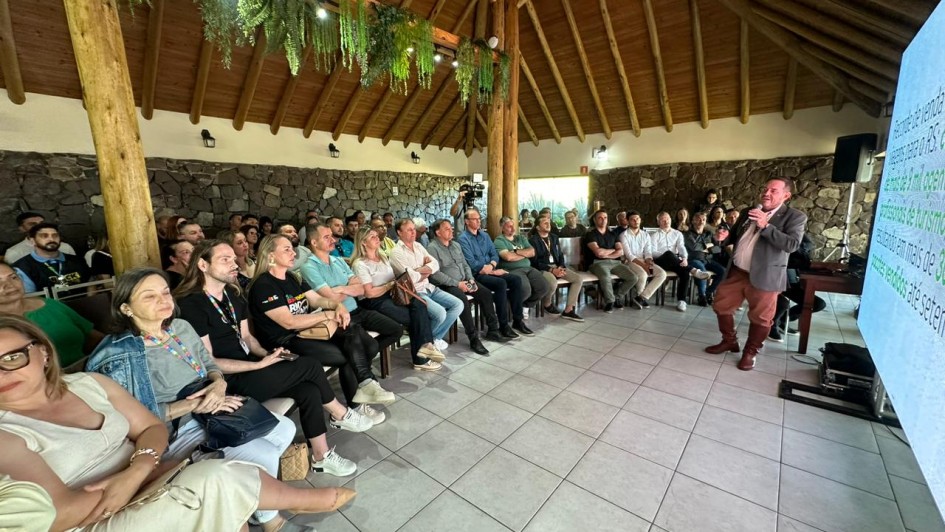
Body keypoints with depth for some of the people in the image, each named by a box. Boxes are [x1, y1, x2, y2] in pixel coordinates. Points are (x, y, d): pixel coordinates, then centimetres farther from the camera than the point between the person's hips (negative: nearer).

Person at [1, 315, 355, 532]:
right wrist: (140, 473, -14)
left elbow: (153, 427, 2)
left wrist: (136, 469, -17)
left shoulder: (89, 383, 3)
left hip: (147, 480, 6)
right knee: (219, 478, -23)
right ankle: (302, 499, 0)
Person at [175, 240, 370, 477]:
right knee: (310, 365, -16)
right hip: (228, 383, -7)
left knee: (309, 391, -14)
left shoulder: (232, 295, 10)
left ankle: (321, 456, 2)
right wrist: (261, 364, -19)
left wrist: (267, 354, -4)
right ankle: (343, 415, 7)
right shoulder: (191, 304, -15)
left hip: (247, 370, 7)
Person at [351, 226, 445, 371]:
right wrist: (390, 285, -10)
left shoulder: (383, 257, 17)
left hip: (391, 296, 7)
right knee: (412, 317, -21)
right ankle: (420, 359, -6)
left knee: (418, 303, -22)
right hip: (374, 303, -7)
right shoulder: (360, 264, -8)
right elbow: (369, 293, -14)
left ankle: (426, 344, -23)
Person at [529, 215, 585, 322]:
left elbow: (560, 255, 14)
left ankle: (568, 310, -8)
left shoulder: (554, 237, 16)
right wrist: (551, 270, -20)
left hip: (557, 267, 7)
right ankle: (546, 303, -2)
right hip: (542, 269, -7)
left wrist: (561, 267, -7)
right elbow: (534, 262, -13)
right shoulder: (533, 240, -6)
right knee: (553, 283, -36)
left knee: (578, 279, -11)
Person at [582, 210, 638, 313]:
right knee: (606, 276, -38)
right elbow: (598, 252, -11)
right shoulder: (590, 234, 3)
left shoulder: (612, 234, 20)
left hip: (614, 262, 5)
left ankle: (617, 298, 8)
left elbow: (621, 252, 7)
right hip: (598, 263, -5)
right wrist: (613, 250, 5)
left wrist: (606, 254, -7)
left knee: (633, 277, -14)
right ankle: (610, 301, -11)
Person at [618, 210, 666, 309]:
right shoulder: (624, 235, -3)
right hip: (630, 262, -6)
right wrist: (642, 265, -22)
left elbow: (648, 252, 7)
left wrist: (648, 262, -16)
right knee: (643, 274, -34)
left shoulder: (645, 235, 14)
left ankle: (641, 297, -19)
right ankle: (642, 297, -5)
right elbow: (629, 255, -12)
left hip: (644, 261, 6)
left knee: (662, 274, -18)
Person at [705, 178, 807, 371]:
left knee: (760, 318, 5)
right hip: (736, 272, 5)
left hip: (764, 277, -5)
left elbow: (792, 245, -19)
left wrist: (765, 226, -26)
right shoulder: (748, 212, 10)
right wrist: (725, 236, -4)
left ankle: (750, 352, 25)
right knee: (721, 306, 12)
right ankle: (729, 341, 32)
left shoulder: (795, 217, -5)